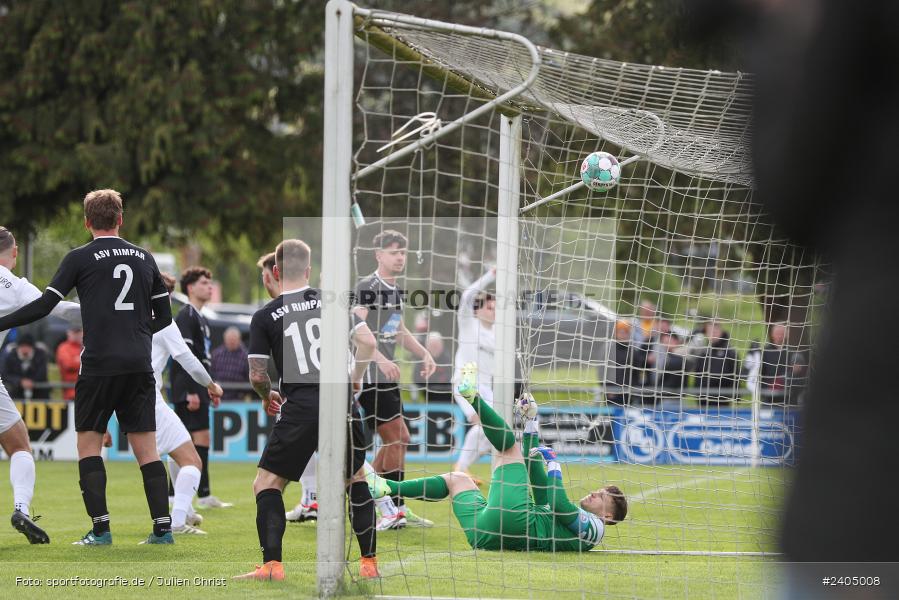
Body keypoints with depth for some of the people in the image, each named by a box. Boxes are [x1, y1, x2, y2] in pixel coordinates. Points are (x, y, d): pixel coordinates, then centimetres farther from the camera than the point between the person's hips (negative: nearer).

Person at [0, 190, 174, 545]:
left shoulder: (81, 258, -2)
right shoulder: (144, 258, 12)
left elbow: (43, 306, -6)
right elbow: (163, 316, 17)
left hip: (99, 365, -4)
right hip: (139, 366, 4)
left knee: (88, 443, 5)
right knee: (146, 447, 7)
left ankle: (100, 529, -4)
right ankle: (163, 527, 1)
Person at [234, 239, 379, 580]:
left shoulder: (264, 317, 2)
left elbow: (257, 375, 1)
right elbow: (367, 342, 1)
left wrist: (267, 397, 23)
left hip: (299, 409, -2)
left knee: (266, 484, 8)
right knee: (356, 481, 21)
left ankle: (272, 564, -6)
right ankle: (370, 562, 17)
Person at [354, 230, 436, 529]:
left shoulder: (395, 290, 16)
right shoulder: (368, 288, -14)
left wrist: (424, 353, 19)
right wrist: (380, 359, -36)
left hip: (387, 375, 10)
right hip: (370, 377, -10)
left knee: (395, 440, 13)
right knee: (397, 437, -9)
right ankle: (397, 510, -2)